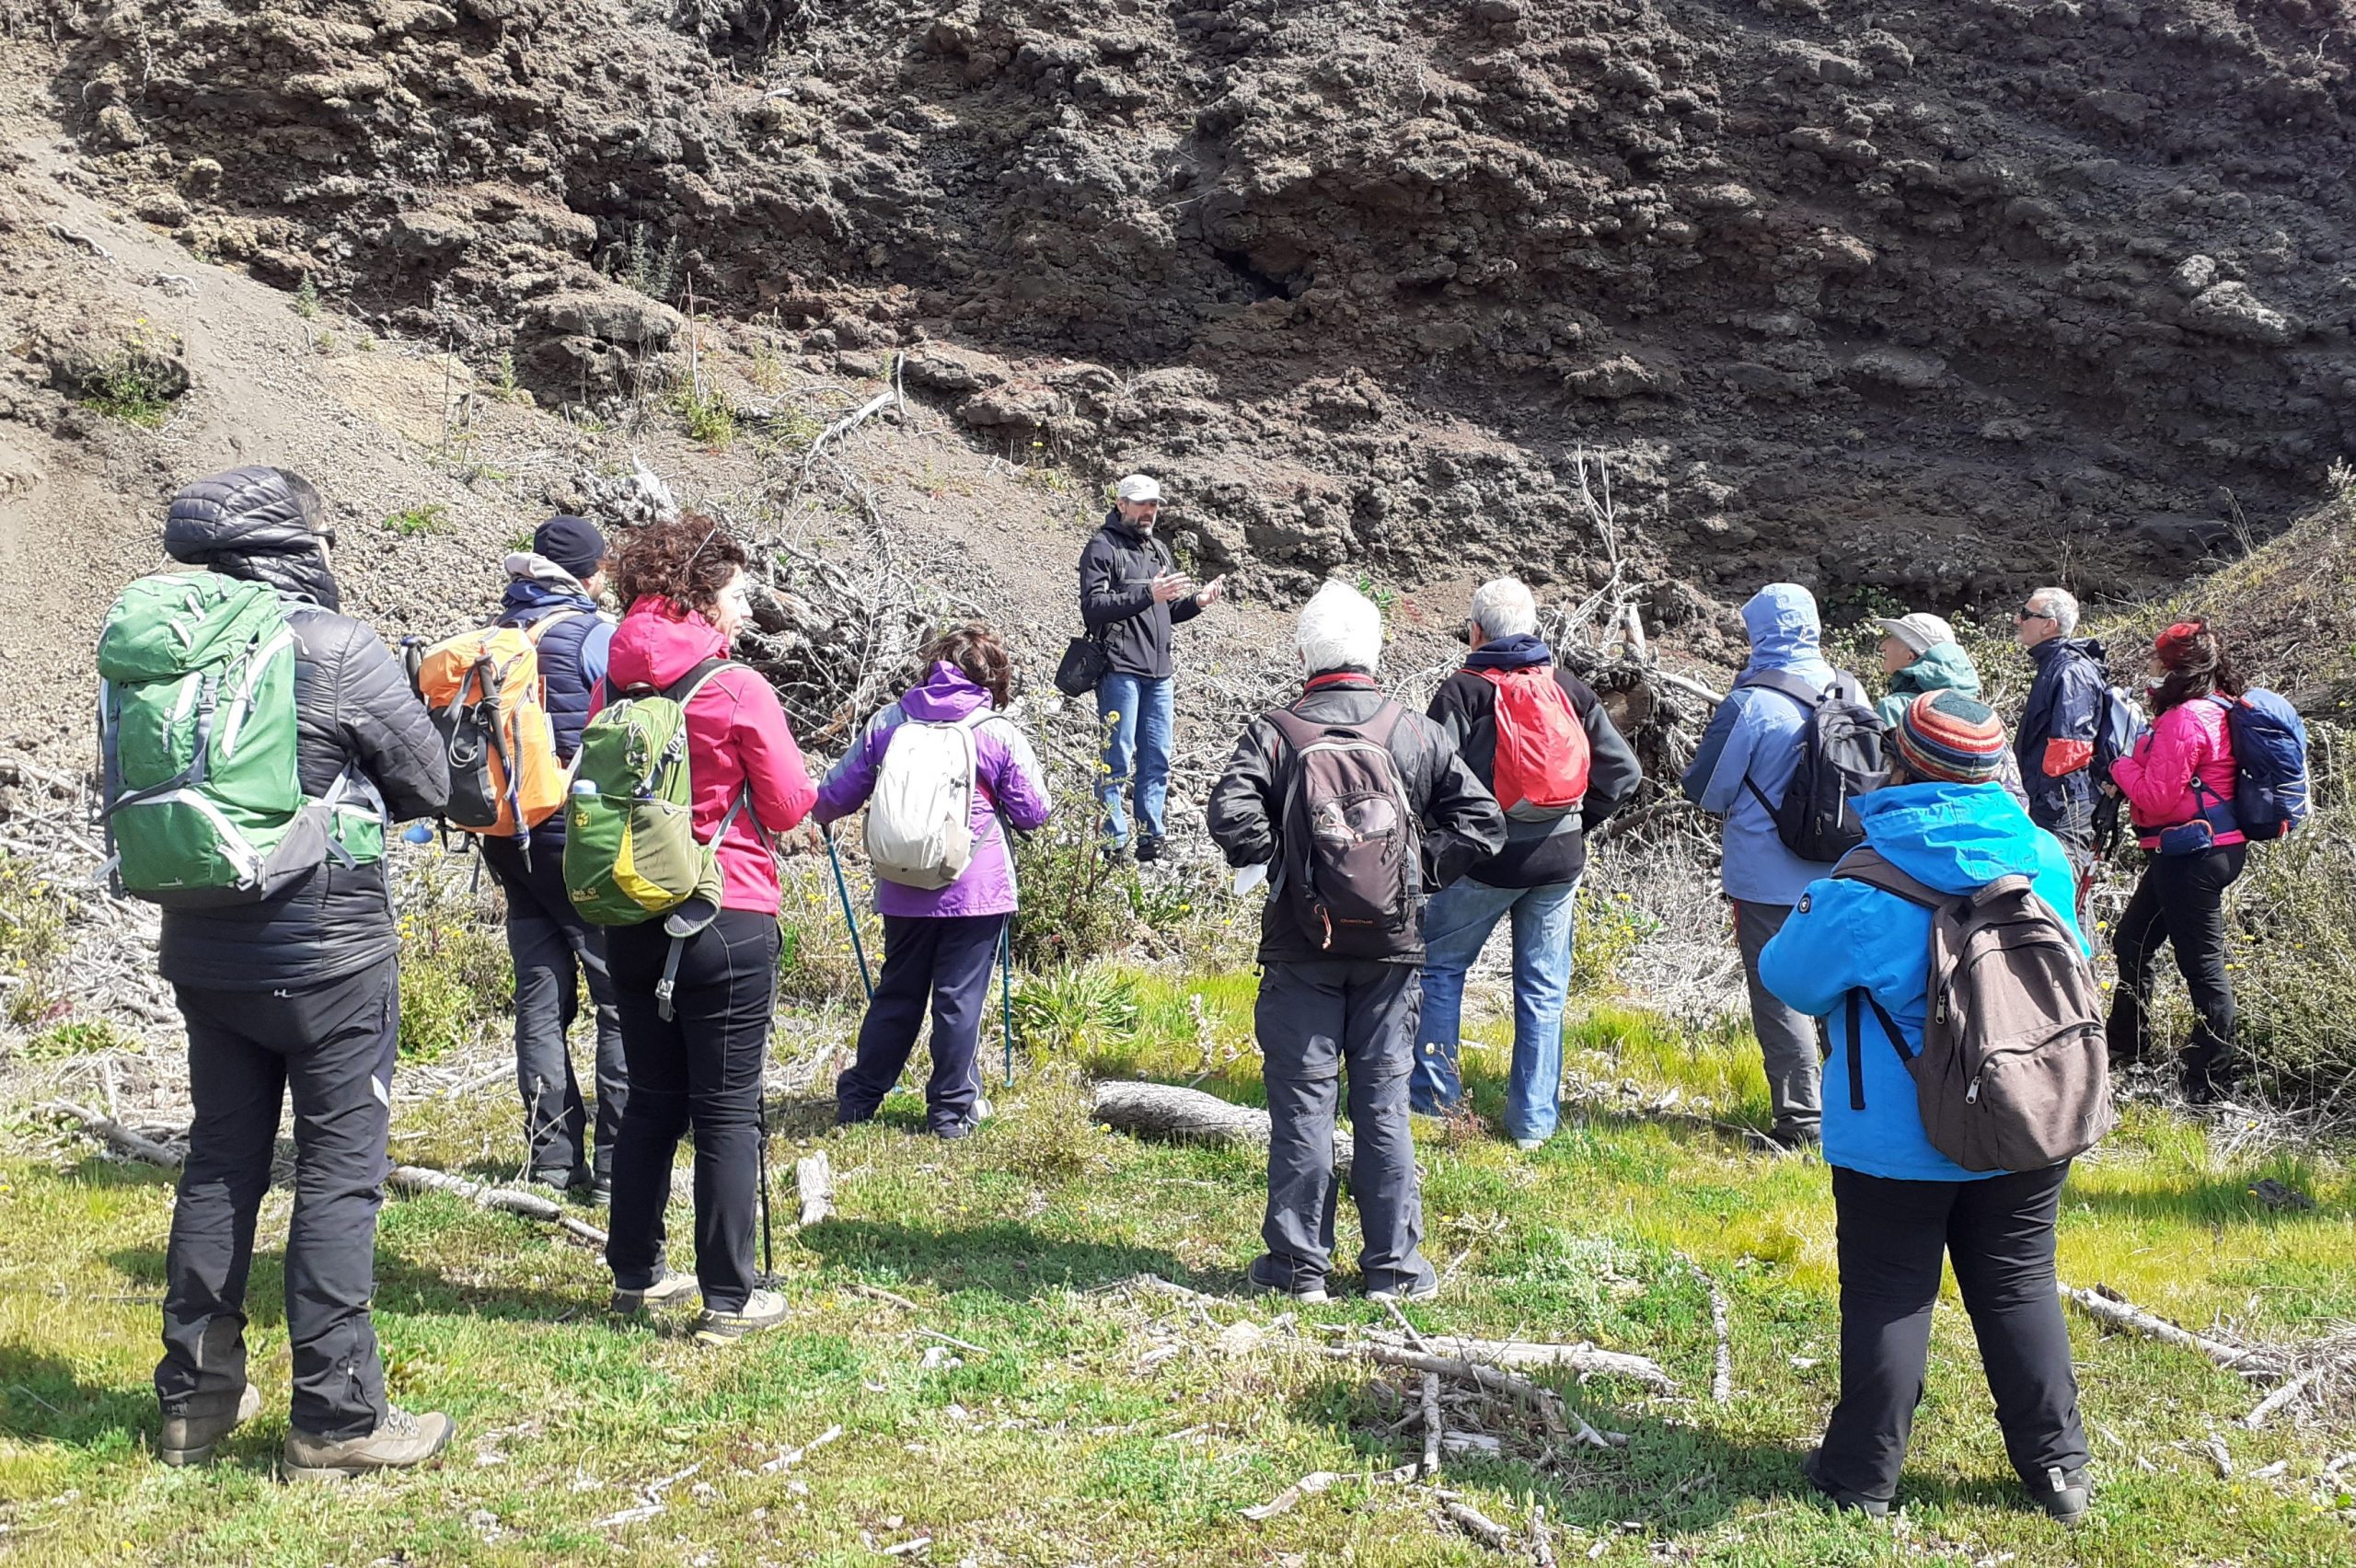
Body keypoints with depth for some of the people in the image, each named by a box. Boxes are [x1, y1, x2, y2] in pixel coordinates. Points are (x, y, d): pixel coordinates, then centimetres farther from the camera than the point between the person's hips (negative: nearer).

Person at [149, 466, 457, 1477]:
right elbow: (429, 786, -6)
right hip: (328, 952, -6)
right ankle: (336, 1418, 7)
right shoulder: (338, 648, -15)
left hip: (205, 952, 6)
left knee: (219, 1163, 16)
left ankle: (195, 1396, 26)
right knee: (339, 1172, 2)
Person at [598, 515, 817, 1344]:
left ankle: (635, 1273, 26)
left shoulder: (616, 683, 4)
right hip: (727, 923, -6)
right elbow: (789, 807, -6)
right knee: (728, 1111, 1)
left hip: (631, 921, 6)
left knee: (652, 1097, 17)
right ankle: (728, 1299, 6)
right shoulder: (737, 690, -13)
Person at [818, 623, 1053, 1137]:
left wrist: (823, 813, 30)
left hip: (903, 890, 3)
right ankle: (952, 1109, 12)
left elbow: (835, 795, 7)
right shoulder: (1000, 733, -7)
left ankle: (857, 1098, 23)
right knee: (960, 997, 5)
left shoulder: (887, 722, 1)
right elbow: (1033, 813, -2)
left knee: (896, 992, 16)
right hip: (977, 889, -3)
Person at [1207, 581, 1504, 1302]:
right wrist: (1422, 872, 5)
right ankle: (1394, 1265, 14)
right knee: (1384, 1103, 9)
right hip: (1391, 945, 2)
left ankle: (1299, 1263, 12)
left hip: (1301, 946, -2)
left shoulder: (1274, 732, -5)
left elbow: (1232, 817, -18)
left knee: (1301, 1102, 6)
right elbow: (1482, 822, -2)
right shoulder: (1417, 733, 1)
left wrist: (1280, 861, -2)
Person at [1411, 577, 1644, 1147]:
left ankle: (1434, 1093, 15)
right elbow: (1623, 770, 4)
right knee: (1544, 989, 10)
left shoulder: (1462, 689, -8)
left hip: (1485, 856, -4)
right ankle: (1534, 1120, 14)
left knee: (1440, 966, 15)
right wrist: (1577, 822, 12)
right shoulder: (1569, 688, 5)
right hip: (1560, 859, 4)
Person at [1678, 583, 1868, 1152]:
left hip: (1769, 877, -6)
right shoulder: (1850, 693, -1)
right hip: (1841, 873, 6)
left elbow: (1706, 790, -9)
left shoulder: (1749, 704, -18)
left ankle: (1801, 1120, 8)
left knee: (1780, 994, 4)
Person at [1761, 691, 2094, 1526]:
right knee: (2018, 1286, 17)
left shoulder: (1864, 886, -19)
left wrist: (1804, 916, 12)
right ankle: (2057, 1464, 26)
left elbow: (1792, 979, -6)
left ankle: (1862, 1474, 20)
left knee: (1888, 1297, 8)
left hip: (1898, 1139, -4)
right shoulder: (2046, 858, -4)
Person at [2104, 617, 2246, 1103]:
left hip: (2191, 856, -11)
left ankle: (2210, 1082, 5)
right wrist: (2133, 770, 4)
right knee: (2132, 942, 21)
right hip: (2209, 847, 11)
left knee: (2201, 963, -3)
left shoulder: (2185, 719, -19)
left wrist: (2121, 767, -4)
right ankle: (2126, 1047, 35)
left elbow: (2158, 798, -19)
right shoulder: (2219, 710, 11)